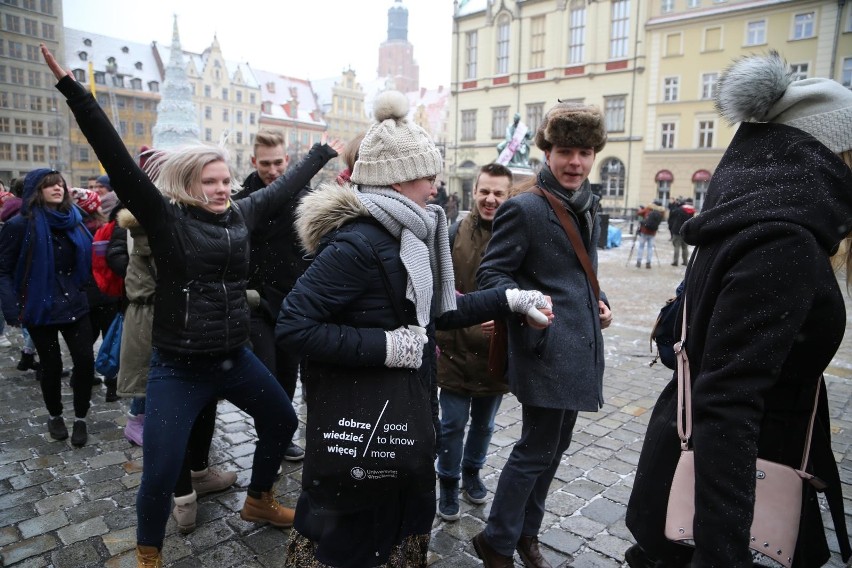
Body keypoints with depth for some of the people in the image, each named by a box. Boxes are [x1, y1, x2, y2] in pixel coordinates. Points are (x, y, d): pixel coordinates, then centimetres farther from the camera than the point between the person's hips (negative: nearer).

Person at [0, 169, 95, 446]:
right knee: (52, 364, 8)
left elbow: (86, 260, 16)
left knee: (85, 360, -2)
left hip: (74, 304, 3)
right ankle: (54, 416, 31)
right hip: (40, 307, -3)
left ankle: (80, 418, 15)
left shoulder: (73, 220, 6)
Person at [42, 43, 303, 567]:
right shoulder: (166, 219, -10)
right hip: (178, 368, -5)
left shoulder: (242, 214, 3)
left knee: (282, 422, 19)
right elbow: (118, 161, -18)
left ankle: (259, 501, 45)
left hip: (235, 358, 6)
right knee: (161, 472, -2)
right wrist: (73, 89, -24)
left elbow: (285, 187, 14)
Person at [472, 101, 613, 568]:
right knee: (536, 451, 1)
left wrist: (598, 301, 7)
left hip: (579, 349, 9)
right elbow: (491, 273, -14)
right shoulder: (523, 207, -14)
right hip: (545, 349, -8)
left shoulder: (588, 205, 13)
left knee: (555, 446, 18)